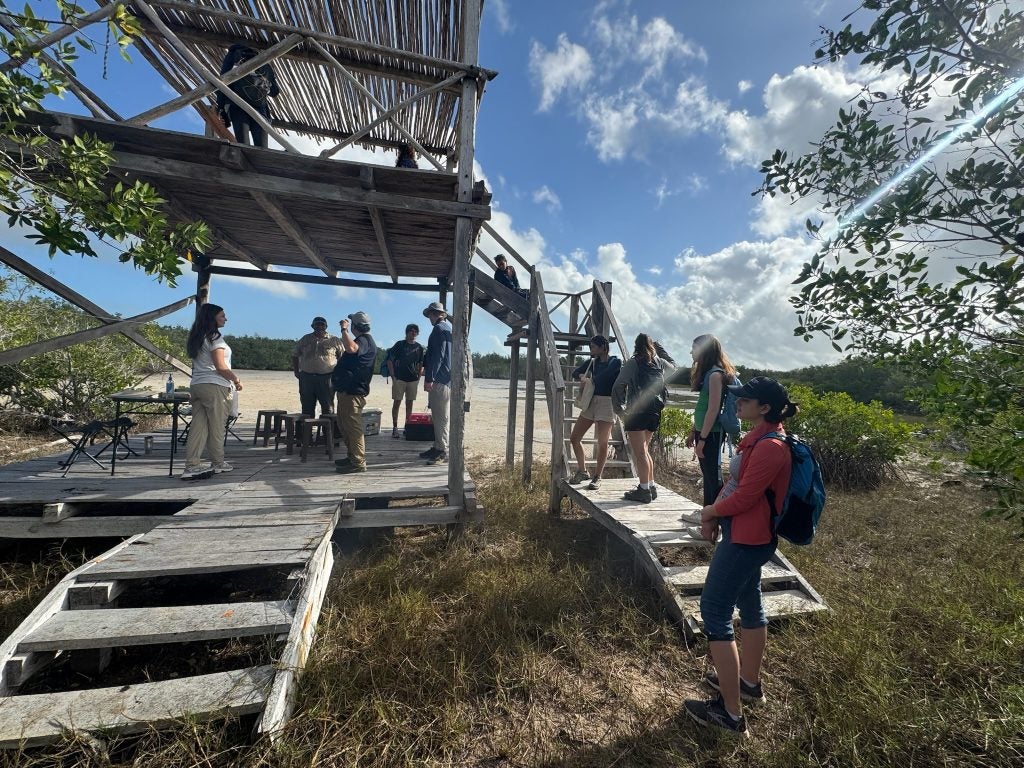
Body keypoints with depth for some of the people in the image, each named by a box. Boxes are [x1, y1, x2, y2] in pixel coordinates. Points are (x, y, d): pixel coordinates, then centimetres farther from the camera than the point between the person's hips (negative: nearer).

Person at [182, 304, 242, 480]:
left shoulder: (196, 338, 16)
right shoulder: (214, 338, -10)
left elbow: (198, 364, 17)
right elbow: (220, 367, -16)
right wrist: (236, 380, -4)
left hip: (196, 385, 8)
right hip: (215, 386, -8)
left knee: (198, 426, 6)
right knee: (217, 427, 4)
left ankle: (191, 466, 4)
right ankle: (218, 463, 15)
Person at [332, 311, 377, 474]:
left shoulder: (365, 340, -15)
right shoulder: (361, 340, 20)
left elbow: (351, 348, -37)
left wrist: (344, 329, -25)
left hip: (353, 391, -11)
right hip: (347, 389, 11)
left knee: (352, 426, -8)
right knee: (344, 425, 18)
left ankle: (358, 462, -2)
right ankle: (352, 457, 28)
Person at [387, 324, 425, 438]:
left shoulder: (419, 347, 8)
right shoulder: (399, 344, -2)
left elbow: (421, 364, 15)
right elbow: (390, 360, -2)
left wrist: (419, 377, 4)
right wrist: (393, 377, -7)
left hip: (413, 380, 3)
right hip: (399, 379, -3)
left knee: (409, 404, 7)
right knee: (397, 403, 0)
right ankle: (395, 427, 6)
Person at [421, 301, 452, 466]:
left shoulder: (439, 329, -10)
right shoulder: (449, 328, 20)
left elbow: (437, 355, -18)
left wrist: (429, 378, -19)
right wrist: (427, 370, 29)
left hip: (440, 380, -10)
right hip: (447, 379, 10)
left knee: (441, 417, -7)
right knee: (438, 416, 15)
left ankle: (443, 452, -3)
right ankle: (438, 447, 22)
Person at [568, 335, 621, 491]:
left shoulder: (616, 362, -4)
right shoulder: (593, 362, 13)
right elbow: (575, 374, 21)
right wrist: (582, 376, -1)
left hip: (606, 402, -6)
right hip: (591, 402, 7)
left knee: (602, 443, -4)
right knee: (574, 438, 5)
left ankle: (597, 478, 12)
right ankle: (582, 471, 20)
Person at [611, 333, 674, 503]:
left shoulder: (633, 363, -5)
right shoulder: (659, 362, 11)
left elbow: (618, 386, -13)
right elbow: (673, 369, 35)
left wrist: (620, 408, -5)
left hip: (637, 412, -6)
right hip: (655, 411, 6)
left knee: (640, 453, -1)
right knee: (644, 450, 19)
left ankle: (644, 490, 4)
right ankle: (651, 486, 24)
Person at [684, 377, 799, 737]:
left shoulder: (770, 446, -24)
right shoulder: (758, 437, 7)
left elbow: (743, 497, -23)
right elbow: (734, 481, 9)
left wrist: (709, 512, -6)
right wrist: (714, 514, -2)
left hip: (747, 539, -10)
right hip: (746, 536, 10)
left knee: (714, 610, -2)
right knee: (749, 604, 22)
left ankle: (730, 712, 12)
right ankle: (749, 682, 43)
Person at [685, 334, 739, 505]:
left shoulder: (715, 374, -15)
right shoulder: (706, 372, 12)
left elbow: (713, 410, -19)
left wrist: (702, 439, -19)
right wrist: (693, 432, 17)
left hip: (711, 433, -9)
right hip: (702, 431, 9)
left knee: (713, 475, 0)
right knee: (707, 474, 16)